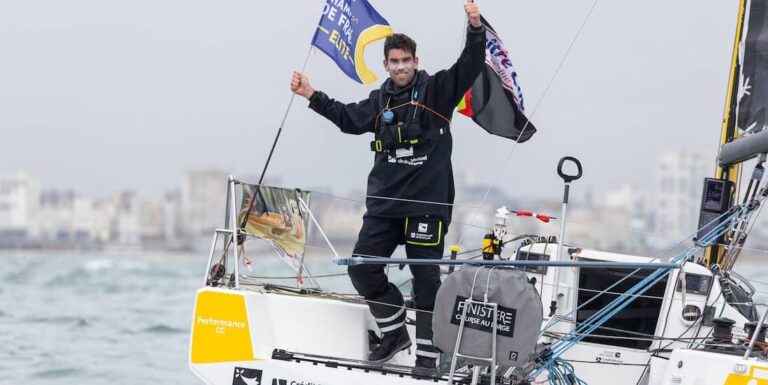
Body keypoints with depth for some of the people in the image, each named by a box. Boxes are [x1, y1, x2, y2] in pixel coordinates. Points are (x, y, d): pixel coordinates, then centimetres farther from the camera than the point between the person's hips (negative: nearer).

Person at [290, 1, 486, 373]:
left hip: (427, 202, -5)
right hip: (384, 203, 5)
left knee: (426, 278, -2)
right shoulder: (380, 100, 13)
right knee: (362, 268, 1)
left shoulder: (437, 89, 1)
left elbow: (471, 65, -10)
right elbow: (348, 118, 27)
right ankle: (394, 332, 18)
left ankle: (427, 354, 5)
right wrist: (312, 96, 23)